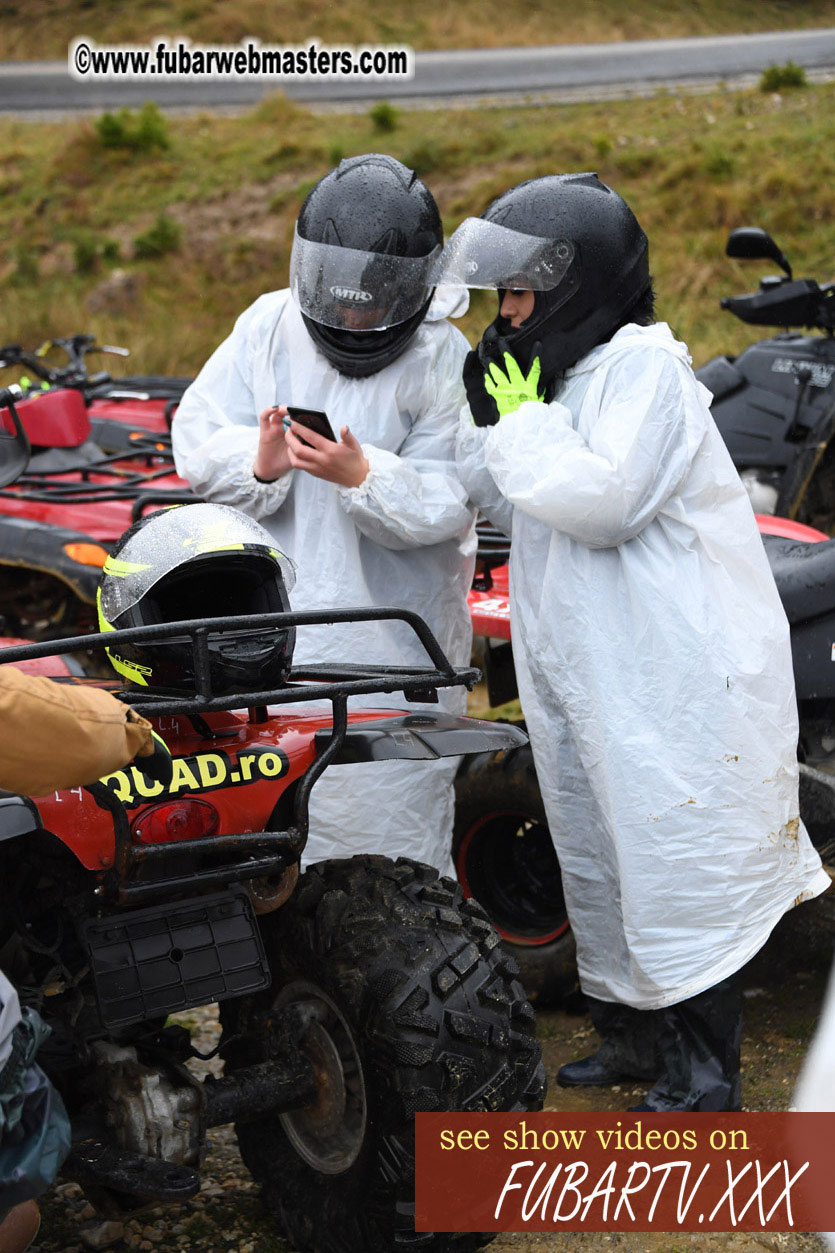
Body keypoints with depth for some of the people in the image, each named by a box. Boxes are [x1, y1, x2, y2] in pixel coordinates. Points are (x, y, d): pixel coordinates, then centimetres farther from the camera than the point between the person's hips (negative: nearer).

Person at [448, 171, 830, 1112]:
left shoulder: (643, 365, -13)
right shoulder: (556, 373, 14)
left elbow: (602, 500, -24)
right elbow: (509, 506, 17)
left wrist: (523, 420, -12)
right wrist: (487, 417, 4)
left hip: (673, 671, -9)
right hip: (583, 671, 10)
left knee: (676, 868, -4)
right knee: (600, 853, 17)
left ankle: (704, 1074, 6)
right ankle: (630, 1030, 31)